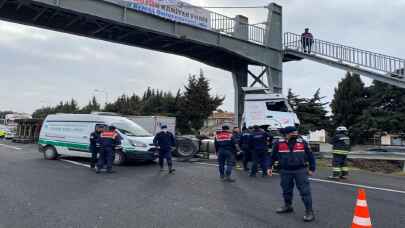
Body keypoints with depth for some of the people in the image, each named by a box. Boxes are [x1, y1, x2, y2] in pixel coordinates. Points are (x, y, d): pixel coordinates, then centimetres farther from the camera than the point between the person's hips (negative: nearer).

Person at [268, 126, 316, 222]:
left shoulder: (302, 142, -2)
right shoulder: (278, 143, -2)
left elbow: (310, 156, 6)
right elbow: (273, 156, 9)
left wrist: (312, 169, 6)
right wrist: (270, 167, 8)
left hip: (300, 170, -2)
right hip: (285, 171, 2)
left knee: (305, 191, -3)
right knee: (286, 190, 16)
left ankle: (309, 211, 4)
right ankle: (288, 206, 36)